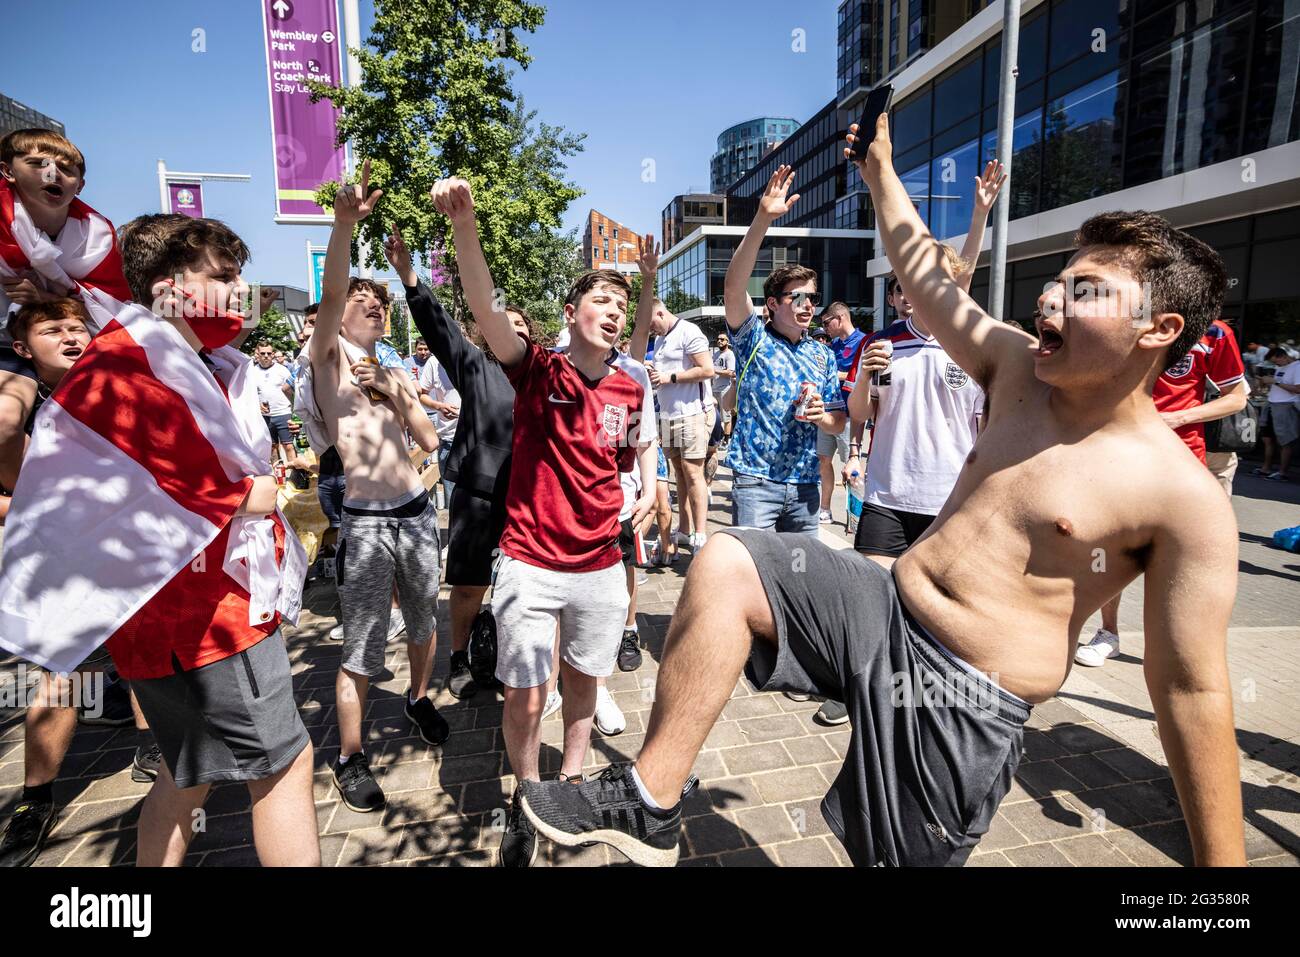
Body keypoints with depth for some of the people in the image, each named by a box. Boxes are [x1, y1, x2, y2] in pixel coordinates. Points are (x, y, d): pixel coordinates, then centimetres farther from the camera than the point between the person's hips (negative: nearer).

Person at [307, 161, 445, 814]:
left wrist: (396, 394, -6)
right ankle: (350, 758, 16)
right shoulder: (329, 356, 0)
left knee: (423, 621, 19)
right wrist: (344, 224, -34)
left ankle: (418, 699, 44)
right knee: (363, 647, 0)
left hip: (416, 511, 6)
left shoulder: (396, 374, 15)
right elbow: (330, 291, -20)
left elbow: (430, 440, 6)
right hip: (366, 521, -5)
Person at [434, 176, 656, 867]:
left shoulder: (631, 389, 1)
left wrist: (647, 490, 6)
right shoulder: (537, 372, -10)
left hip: (600, 565, 4)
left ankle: (572, 779, 45)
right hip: (531, 564, -3)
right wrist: (464, 225, -41)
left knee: (581, 681, 19)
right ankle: (526, 802, 32)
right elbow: (483, 307, -27)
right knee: (524, 697, 3)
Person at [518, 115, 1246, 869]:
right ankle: (651, 806, -4)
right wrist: (879, 167, 20)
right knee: (726, 566, -9)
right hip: (884, 608, 6)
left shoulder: (1185, 497, -14)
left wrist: (1222, 859, -7)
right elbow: (924, 276, 12)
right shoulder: (1019, 368, 1)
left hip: (965, 699, -5)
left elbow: (1192, 690, -11)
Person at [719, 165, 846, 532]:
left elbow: (839, 423, 14)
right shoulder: (754, 338, -1)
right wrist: (762, 220, -29)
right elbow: (733, 290, -20)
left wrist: (819, 416, -10)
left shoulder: (822, 355, 11)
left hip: (805, 485, 5)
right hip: (756, 481, -5)